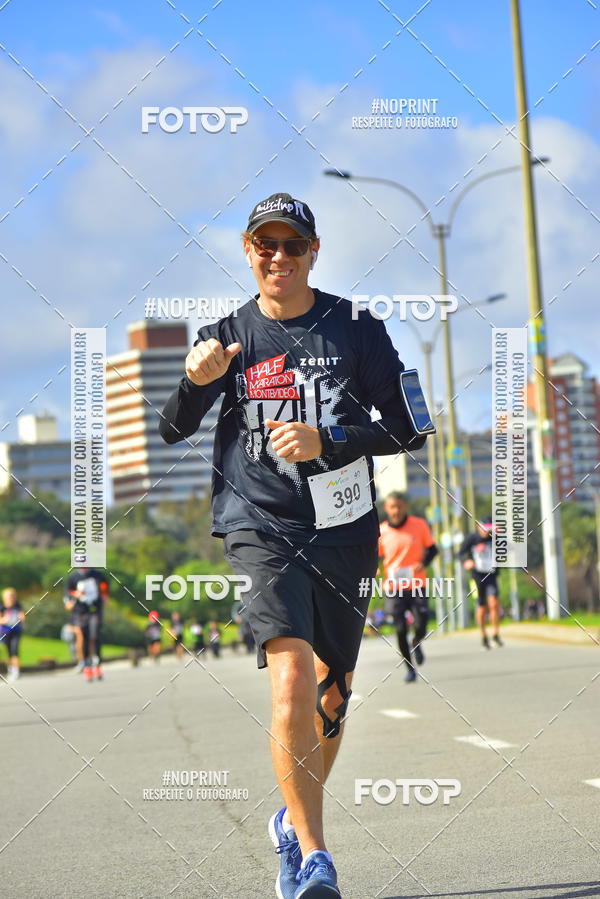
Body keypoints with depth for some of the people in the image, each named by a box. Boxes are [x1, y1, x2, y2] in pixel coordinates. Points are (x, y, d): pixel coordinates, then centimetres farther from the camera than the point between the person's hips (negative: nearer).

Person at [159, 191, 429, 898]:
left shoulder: (356, 328, 3)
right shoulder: (227, 336, 5)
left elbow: (407, 428, 2)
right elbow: (172, 433, 4)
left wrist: (326, 440, -13)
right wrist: (195, 383, -17)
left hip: (344, 528, 2)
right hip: (260, 528, -2)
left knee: (332, 686, 11)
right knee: (290, 670, -21)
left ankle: (293, 821, 36)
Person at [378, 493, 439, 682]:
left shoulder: (419, 525, 0)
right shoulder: (381, 532, 0)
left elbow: (432, 549, 8)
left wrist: (423, 563, -11)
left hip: (418, 585, 0)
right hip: (394, 587, 0)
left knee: (421, 626, -10)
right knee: (400, 630, -3)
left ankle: (417, 643, 27)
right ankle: (410, 668, 15)